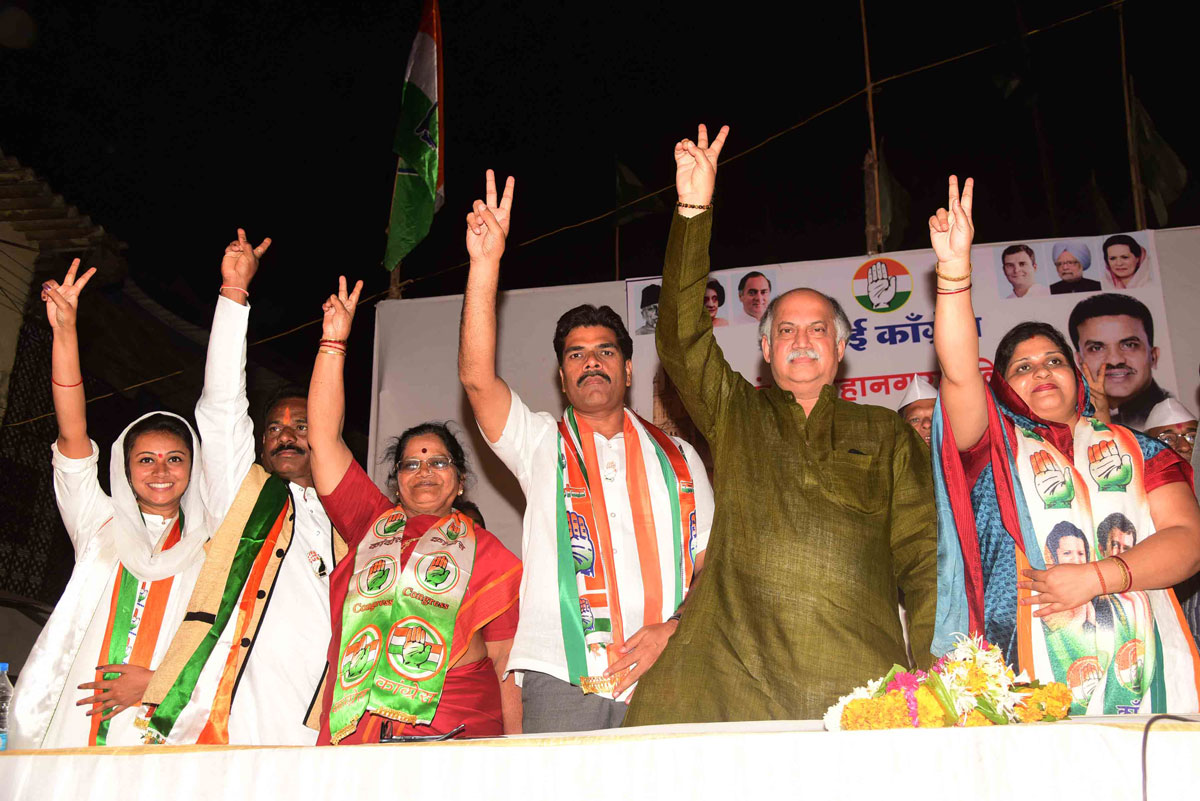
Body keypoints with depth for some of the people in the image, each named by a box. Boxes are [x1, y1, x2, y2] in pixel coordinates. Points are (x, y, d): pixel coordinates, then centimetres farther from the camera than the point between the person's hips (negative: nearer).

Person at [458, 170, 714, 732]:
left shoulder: (677, 458, 19)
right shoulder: (540, 444, 14)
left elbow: (711, 562, 15)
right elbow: (477, 376, -3)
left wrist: (674, 628, -4)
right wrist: (485, 261, -9)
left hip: (660, 678, 1)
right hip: (563, 679, -1)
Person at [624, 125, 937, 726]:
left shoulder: (888, 435, 19)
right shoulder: (734, 414, 18)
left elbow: (922, 559, 13)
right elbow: (680, 340, 4)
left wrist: (929, 675, 0)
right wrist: (693, 213, -5)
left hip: (858, 675, 1)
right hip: (732, 670, 0)